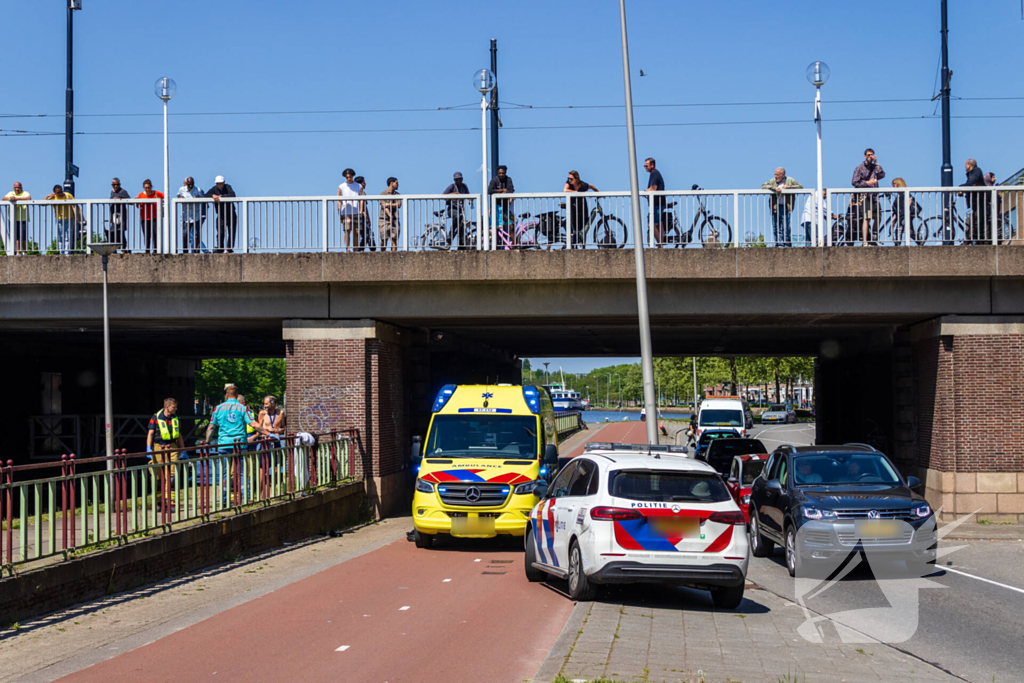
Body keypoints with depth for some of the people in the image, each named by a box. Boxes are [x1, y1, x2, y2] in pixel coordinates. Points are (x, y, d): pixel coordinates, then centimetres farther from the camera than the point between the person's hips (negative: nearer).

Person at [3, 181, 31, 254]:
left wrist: (16, 198, -24)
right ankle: (17, 253, -2)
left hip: (23, 220, -2)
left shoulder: (25, 193, 5)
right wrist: (9, 198, -23)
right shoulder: (11, 193, 16)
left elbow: (29, 198, -17)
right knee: (16, 237, -2)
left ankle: (24, 252, 14)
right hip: (12, 220, 2)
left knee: (24, 237, -2)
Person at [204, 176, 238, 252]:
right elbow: (205, 196, -7)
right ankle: (220, 249, -3)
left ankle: (229, 248, 3)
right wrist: (213, 196, -25)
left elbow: (233, 195, -23)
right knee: (220, 233, -9)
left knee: (231, 232, -3)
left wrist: (220, 196, -24)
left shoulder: (227, 187, -5)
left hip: (231, 215, -1)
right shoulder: (214, 189, 1)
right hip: (220, 216, 1)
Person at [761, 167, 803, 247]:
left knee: (787, 228, -6)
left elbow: (800, 187, 3)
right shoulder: (773, 181, 9)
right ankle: (779, 244, 4)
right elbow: (763, 186, 1)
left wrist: (788, 187, -9)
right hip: (775, 207, 2)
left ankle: (787, 245, 2)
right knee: (776, 228, -1)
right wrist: (774, 188, -13)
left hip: (786, 207, -2)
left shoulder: (790, 180, 6)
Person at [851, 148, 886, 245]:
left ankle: (873, 237, 27)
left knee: (878, 217, 8)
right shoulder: (859, 168, 2)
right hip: (864, 196, -6)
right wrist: (867, 183, -12)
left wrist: (876, 163, -4)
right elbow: (855, 182, -4)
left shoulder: (875, 167, 15)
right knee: (866, 218, -15)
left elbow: (882, 175, -2)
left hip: (874, 196, 6)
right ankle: (865, 242, -17)